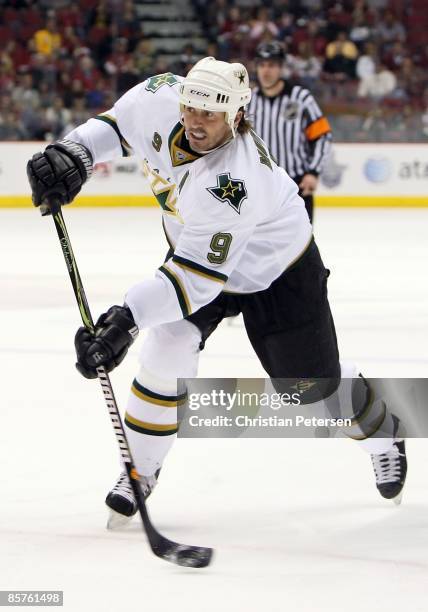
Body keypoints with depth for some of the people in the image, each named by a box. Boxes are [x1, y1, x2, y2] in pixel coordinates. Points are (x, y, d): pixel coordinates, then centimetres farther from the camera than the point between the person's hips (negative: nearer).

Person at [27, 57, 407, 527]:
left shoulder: (232, 180, -44)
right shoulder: (163, 99, -26)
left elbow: (198, 276, -44)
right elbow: (120, 121, -3)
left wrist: (127, 318, -51)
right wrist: (78, 150, -22)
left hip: (276, 270, -5)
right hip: (197, 246, 5)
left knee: (312, 383, 7)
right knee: (166, 356, -14)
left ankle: (383, 435, 38)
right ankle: (140, 471, 3)